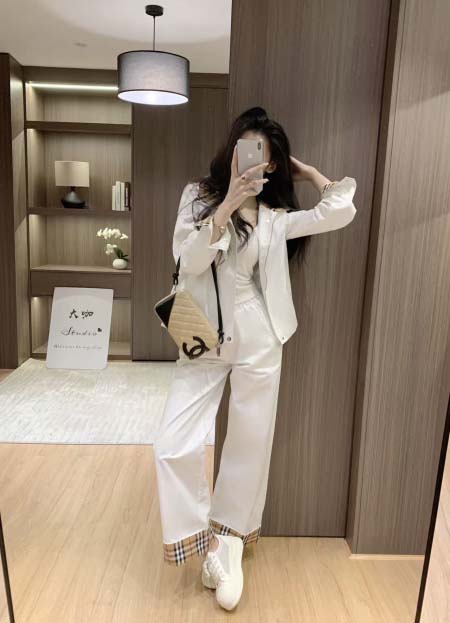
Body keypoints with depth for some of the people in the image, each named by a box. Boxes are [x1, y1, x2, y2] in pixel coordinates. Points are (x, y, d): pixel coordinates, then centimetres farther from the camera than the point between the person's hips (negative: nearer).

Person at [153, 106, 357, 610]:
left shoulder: (276, 219, 4)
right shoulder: (198, 196, 5)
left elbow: (341, 210, -8)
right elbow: (188, 261, -10)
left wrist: (306, 170, 7)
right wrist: (229, 202, -16)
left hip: (257, 342, 0)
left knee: (249, 447, 9)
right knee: (173, 448, -8)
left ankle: (229, 546, 31)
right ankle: (206, 545, 16)